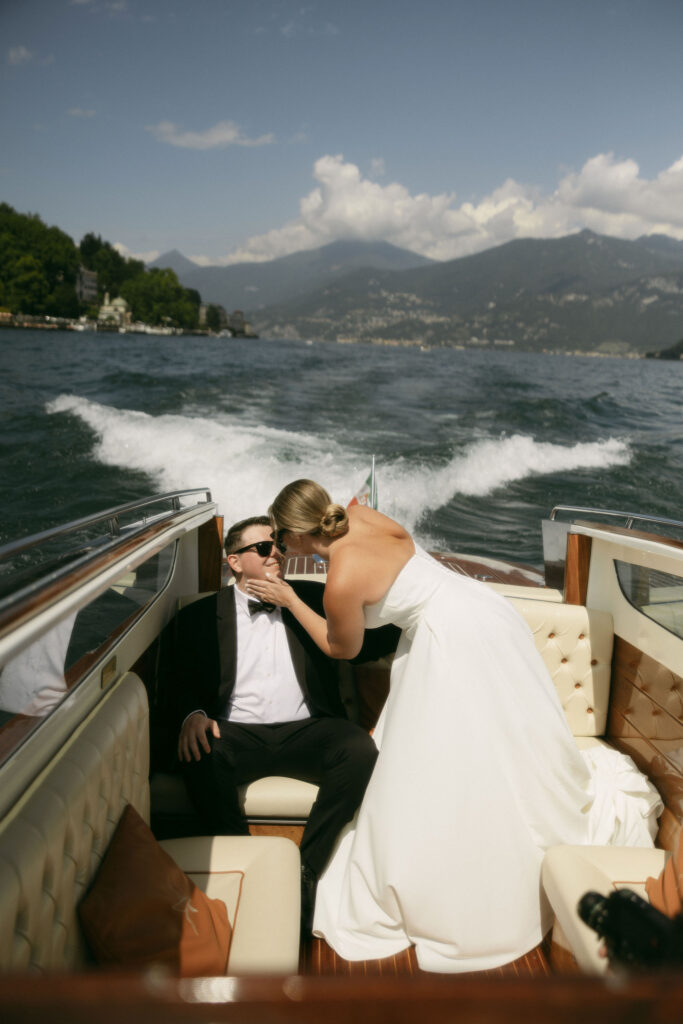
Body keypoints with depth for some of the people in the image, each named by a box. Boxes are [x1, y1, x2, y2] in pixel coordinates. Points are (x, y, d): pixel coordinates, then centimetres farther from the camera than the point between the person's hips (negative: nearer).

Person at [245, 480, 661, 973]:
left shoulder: (341, 582, -22)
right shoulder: (359, 516, -2)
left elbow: (343, 648, -1)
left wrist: (290, 600, 4)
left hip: (459, 648, -10)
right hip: (482, 613, 10)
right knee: (510, 739, 24)